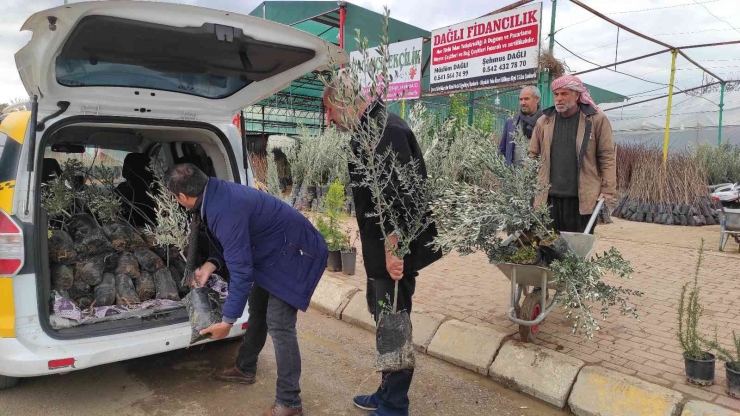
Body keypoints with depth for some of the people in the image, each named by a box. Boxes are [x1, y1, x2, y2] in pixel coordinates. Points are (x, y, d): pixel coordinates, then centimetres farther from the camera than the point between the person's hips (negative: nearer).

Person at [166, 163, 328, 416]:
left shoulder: (225, 209, -31)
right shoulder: (216, 195, -1)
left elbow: (241, 270, -29)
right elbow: (235, 244, 13)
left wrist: (227, 321, -22)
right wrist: (211, 265, -2)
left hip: (296, 253, -11)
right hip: (273, 250, 11)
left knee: (278, 325, -12)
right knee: (257, 309, 21)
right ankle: (245, 369, 40)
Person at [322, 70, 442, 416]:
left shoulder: (386, 130, -19)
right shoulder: (368, 130, 13)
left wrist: (393, 249, -24)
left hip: (394, 250, -10)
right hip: (380, 248, 10)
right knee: (384, 319, 19)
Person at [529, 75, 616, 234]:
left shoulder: (597, 119, 1)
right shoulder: (544, 122, 10)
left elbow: (607, 157, 1)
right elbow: (533, 155, 15)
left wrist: (607, 189, -5)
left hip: (582, 198, -2)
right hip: (548, 197, 3)